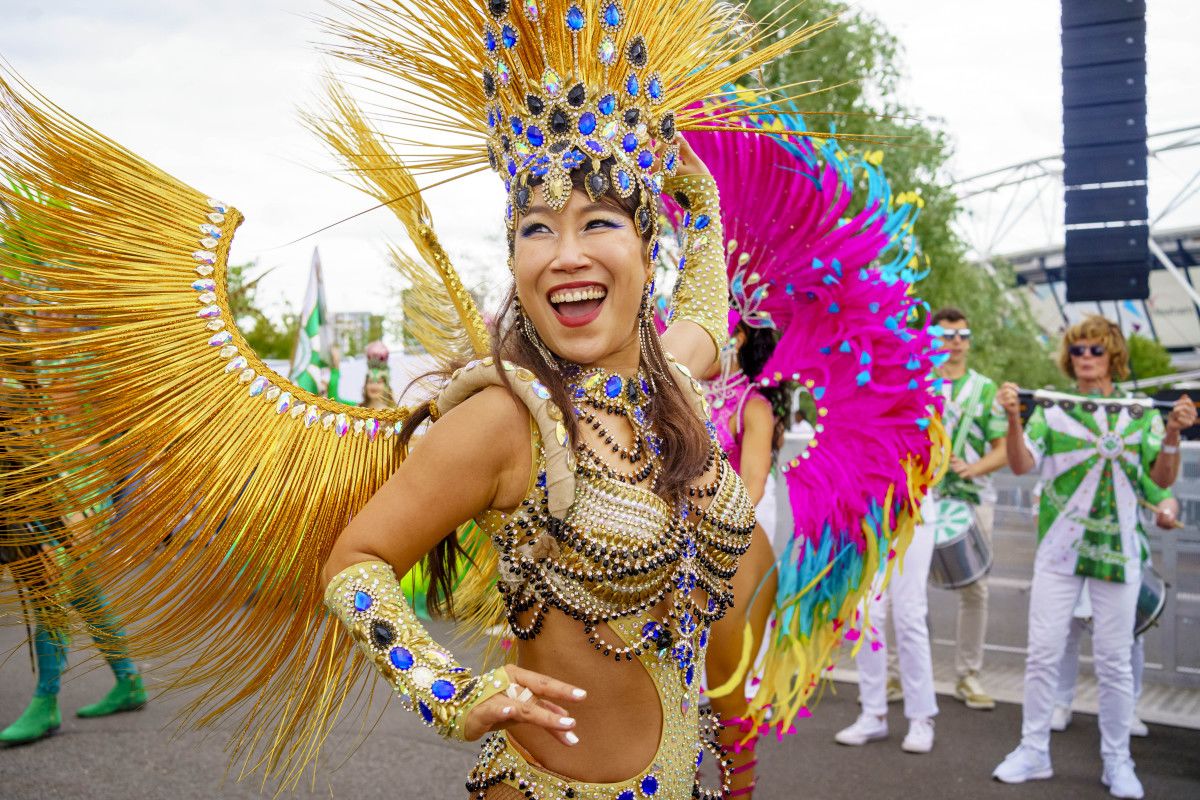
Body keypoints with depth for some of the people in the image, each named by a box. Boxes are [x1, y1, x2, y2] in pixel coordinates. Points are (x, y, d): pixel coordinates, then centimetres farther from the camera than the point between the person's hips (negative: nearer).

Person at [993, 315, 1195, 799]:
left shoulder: (1141, 413, 6)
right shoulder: (1051, 409, 4)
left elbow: (1161, 482, 1)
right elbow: (1022, 464, -8)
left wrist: (1172, 435, -15)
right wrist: (1014, 419, -23)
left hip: (1118, 548, 0)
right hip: (1059, 546, 0)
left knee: (1114, 661, 5)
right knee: (1043, 653, 2)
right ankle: (1033, 752, 14)